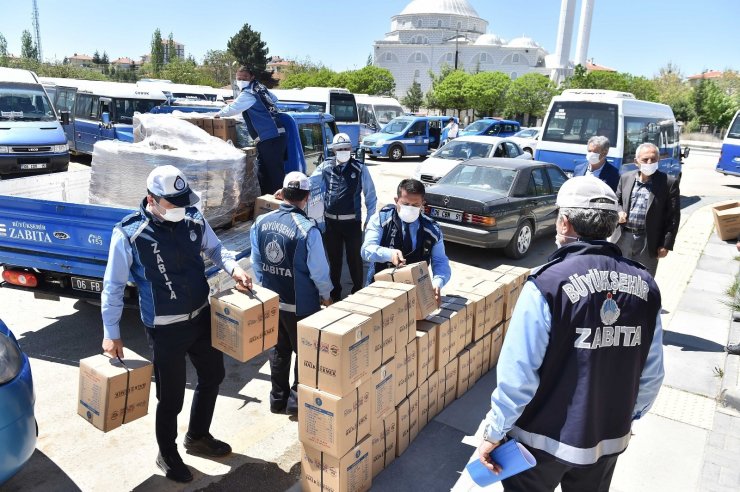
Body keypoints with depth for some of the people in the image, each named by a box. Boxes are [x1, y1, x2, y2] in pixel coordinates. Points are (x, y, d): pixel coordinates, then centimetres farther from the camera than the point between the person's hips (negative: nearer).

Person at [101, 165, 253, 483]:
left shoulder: (193, 219, -6)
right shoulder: (129, 234, -18)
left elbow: (214, 248, 12)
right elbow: (113, 286, -10)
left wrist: (233, 268, -9)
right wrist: (111, 333, -8)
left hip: (203, 317, 6)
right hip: (165, 329, -6)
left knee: (213, 376, 22)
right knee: (171, 397, 7)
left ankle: (198, 437, 47)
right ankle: (167, 456, 35)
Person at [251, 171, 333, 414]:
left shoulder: (261, 222, -6)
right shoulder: (307, 230, -23)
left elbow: (256, 262, 4)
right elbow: (319, 270, -16)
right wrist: (326, 295, 2)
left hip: (271, 301, 5)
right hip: (300, 304, -5)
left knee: (278, 349, 21)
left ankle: (277, 398, 34)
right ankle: (297, 400, 25)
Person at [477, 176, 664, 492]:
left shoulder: (547, 284, -24)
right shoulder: (645, 285, -8)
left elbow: (518, 372, -22)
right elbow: (652, 373, 0)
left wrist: (494, 432, -9)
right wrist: (629, 416, 17)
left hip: (544, 438, -4)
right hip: (610, 437, 5)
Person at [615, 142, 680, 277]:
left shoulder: (669, 183, -7)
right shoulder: (625, 178, 3)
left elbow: (673, 217, -6)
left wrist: (666, 244, -8)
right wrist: (619, 212, -8)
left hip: (649, 242, -3)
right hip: (624, 239, 3)